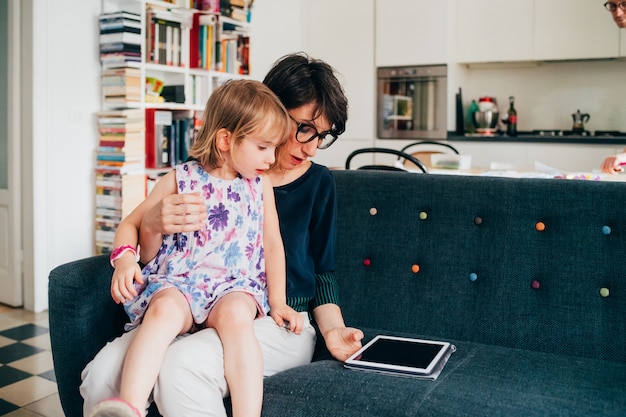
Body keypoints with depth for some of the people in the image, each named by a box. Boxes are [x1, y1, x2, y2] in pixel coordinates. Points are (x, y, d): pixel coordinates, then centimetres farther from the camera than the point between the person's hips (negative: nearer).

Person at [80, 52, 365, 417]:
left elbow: (323, 272, 11)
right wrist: (152, 226, -16)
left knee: (181, 367, -32)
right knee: (103, 374, -24)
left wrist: (333, 330, -7)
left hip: (280, 324, -1)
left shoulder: (319, 182, 6)